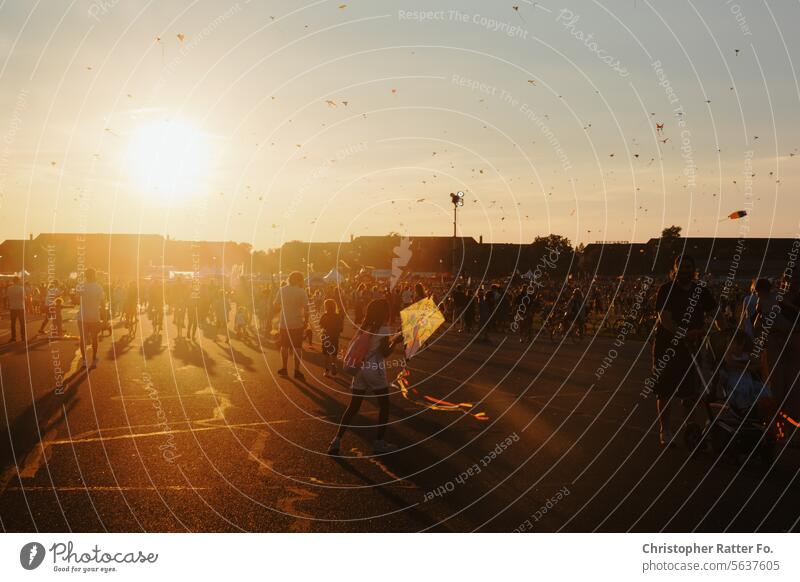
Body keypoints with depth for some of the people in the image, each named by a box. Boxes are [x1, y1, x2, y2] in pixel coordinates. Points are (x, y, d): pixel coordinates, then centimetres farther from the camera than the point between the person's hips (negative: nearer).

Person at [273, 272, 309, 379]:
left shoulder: (282, 290, -3)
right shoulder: (302, 292, -9)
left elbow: (275, 306, 2)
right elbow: (306, 308, -12)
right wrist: (306, 321, -1)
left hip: (284, 323, 2)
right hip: (297, 323, -2)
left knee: (284, 346, 15)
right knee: (297, 347, 7)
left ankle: (284, 369, 22)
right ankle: (297, 371, 6)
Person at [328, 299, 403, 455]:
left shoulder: (364, 327, 11)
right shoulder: (384, 329, -9)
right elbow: (385, 353, -14)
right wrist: (395, 341, 1)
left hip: (360, 369, 6)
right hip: (375, 371, -6)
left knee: (353, 406, 13)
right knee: (384, 406, 10)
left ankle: (337, 440, 7)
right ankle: (379, 443, 11)